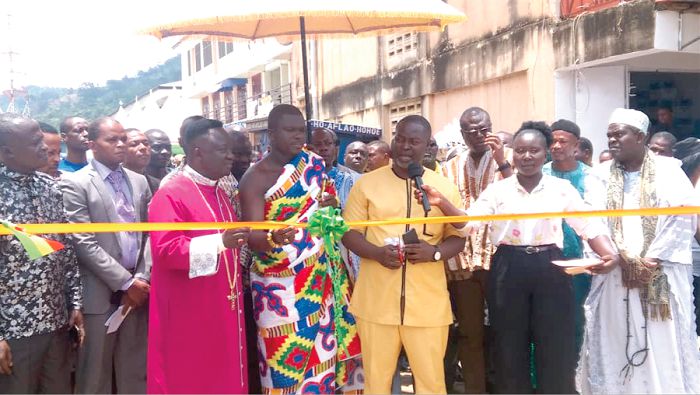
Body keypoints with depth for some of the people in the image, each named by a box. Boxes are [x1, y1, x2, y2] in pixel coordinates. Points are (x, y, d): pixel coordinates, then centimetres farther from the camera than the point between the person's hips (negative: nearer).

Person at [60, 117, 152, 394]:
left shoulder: (139, 182, 12)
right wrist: (125, 282, -13)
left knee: (135, 372, 13)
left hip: (138, 288, 5)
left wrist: (142, 278, -3)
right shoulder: (75, 183, -6)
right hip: (100, 293, -4)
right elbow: (83, 243, -13)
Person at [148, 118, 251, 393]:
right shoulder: (171, 195, -14)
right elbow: (166, 250, -23)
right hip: (188, 314, -8)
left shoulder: (219, 193, 13)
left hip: (221, 308, 8)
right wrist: (219, 242, -30)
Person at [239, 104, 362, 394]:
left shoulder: (314, 165, 7)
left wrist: (331, 206, -6)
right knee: (286, 361, -2)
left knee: (323, 350, 6)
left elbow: (330, 208, 17)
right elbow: (252, 236, -16)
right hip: (280, 285, -4)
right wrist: (272, 239, -38)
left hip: (320, 278, 4)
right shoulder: (255, 179, -8)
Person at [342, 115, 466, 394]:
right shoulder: (367, 183, 4)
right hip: (376, 301, 0)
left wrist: (434, 252, -13)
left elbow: (458, 237, 9)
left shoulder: (445, 187, 5)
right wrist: (377, 252, -15)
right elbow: (348, 232, 4)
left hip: (428, 303, 0)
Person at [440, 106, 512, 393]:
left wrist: (502, 163, -19)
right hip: (462, 260, 3)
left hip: (499, 256, -3)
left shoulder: (508, 157, 3)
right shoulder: (450, 167, 12)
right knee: (469, 332, 9)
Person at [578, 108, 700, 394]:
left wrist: (650, 261, -13)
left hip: (663, 274, -2)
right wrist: (626, 259, -15)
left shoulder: (668, 170, 4)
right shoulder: (602, 176, 9)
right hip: (616, 273, 2)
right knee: (615, 342, 2)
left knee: (664, 345, 0)